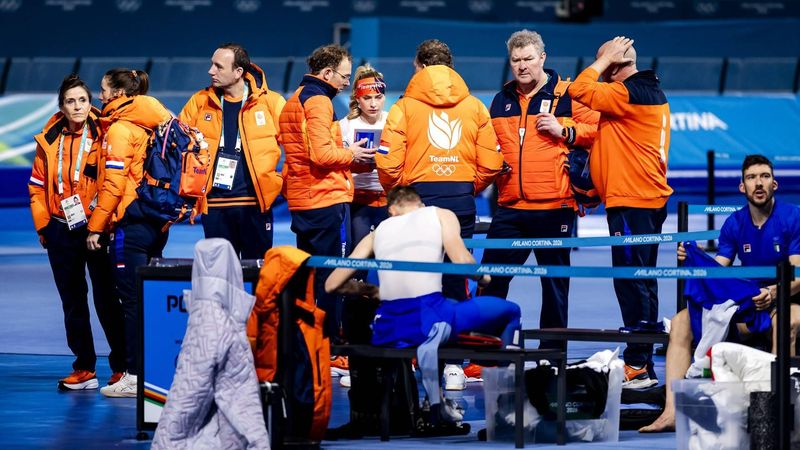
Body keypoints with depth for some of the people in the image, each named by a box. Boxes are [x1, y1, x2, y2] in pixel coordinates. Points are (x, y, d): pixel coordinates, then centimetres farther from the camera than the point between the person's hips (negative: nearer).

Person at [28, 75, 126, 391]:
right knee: (72, 301, 9)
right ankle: (84, 369, 16)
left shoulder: (102, 137, -5)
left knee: (106, 299, -3)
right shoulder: (49, 141, 5)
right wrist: (42, 224, 3)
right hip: (61, 231, 4)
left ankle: (122, 367, 6)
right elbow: (37, 186, 9)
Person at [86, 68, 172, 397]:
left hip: (130, 224, -8)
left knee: (132, 300, -6)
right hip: (158, 222, 8)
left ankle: (134, 376, -6)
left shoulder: (118, 129, -10)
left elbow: (113, 184, -15)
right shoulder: (152, 125, 13)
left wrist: (95, 227, -11)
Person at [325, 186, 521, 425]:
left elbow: (332, 284, 19)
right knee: (510, 312, 21)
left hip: (387, 330, 3)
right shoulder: (440, 215, 15)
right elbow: (462, 261, -3)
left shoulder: (378, 231, 22)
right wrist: (483, 277, 17)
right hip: (429, 316, -3)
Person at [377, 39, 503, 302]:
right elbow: (491, 164, 2)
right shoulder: (475, 106, 7)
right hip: (463, 201, 3)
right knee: (457, 281, 8)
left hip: (419, 196, -3)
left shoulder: (405, 106, -2)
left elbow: (388, 163, -9)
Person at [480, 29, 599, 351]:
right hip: (510, 208, 4)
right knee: (491, 279, 1)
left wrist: (565, 131, -16)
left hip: (554, 207, -4)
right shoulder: (501, 101, 15)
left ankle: (552, 353, 12)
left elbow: (596, 128, -4)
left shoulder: (567, 95, -1)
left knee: (555, 282, 5)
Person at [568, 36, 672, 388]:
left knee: (631, 282, -9)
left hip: (631, 203, -10)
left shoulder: (628, 92, -14)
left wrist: (604, 58, -6)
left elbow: (579, 91, -19)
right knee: (642, 282, 13)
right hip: (651, 198, 10)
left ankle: (638, 365, -10)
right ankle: (643, 363, 17)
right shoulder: (653, 94, 17)